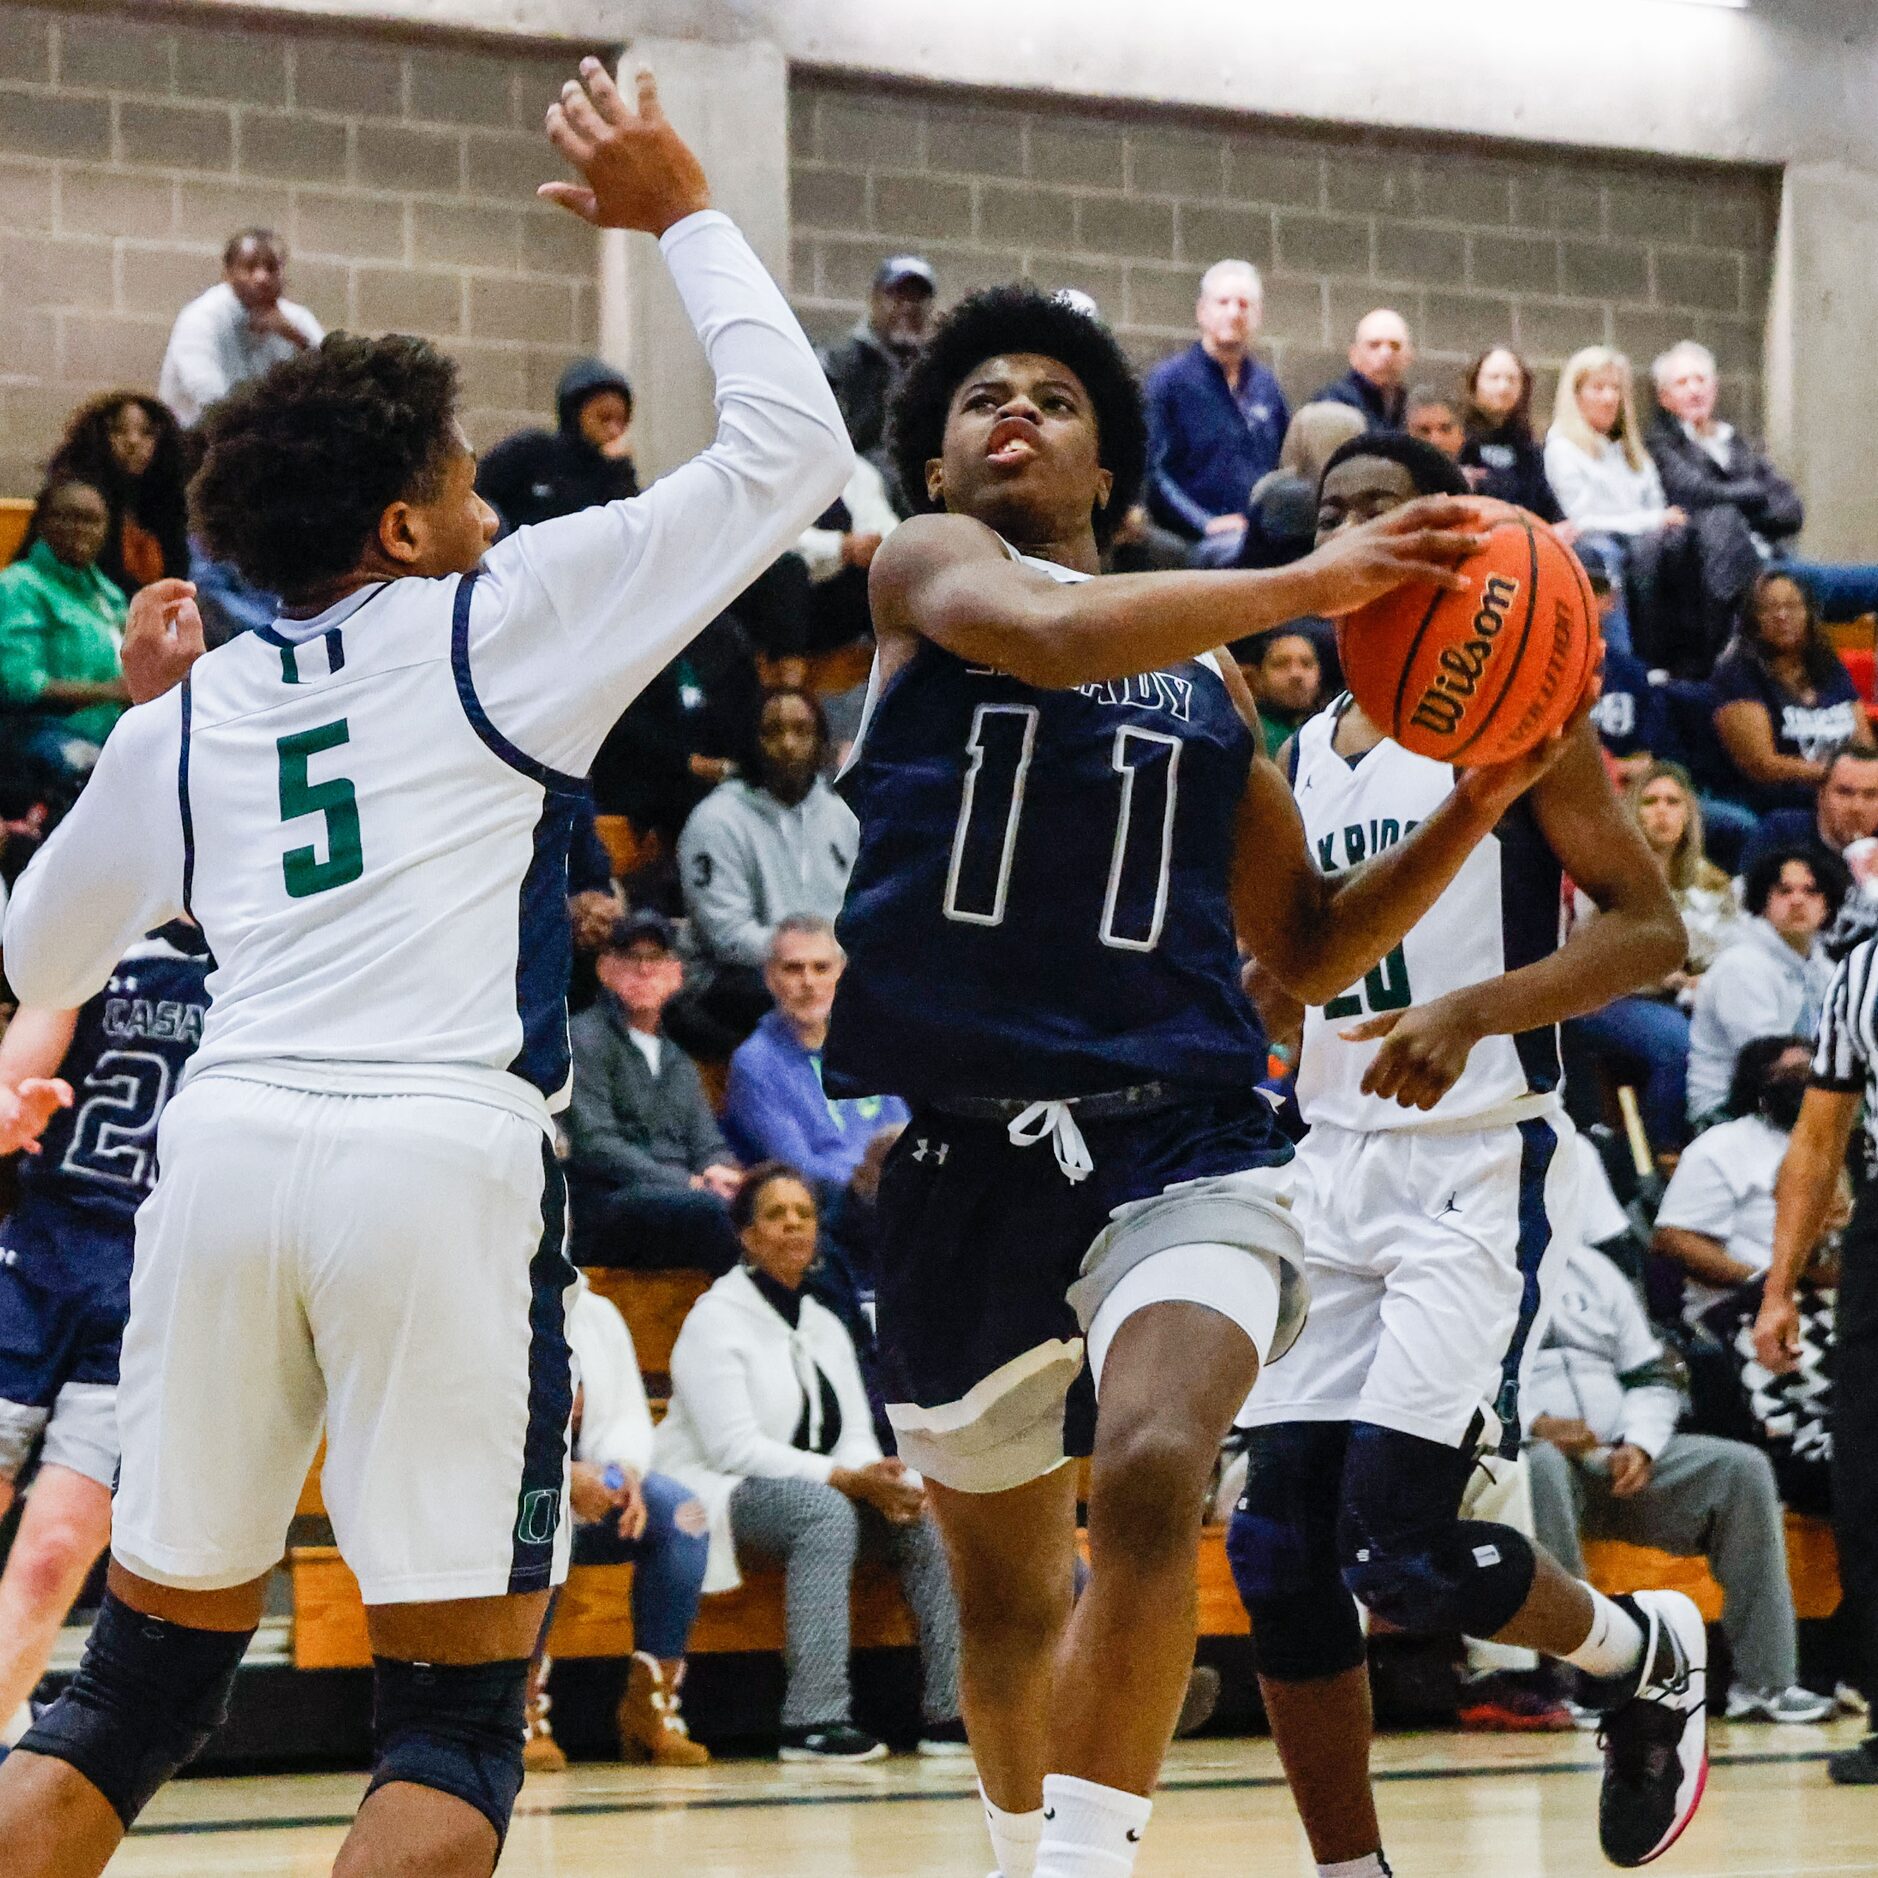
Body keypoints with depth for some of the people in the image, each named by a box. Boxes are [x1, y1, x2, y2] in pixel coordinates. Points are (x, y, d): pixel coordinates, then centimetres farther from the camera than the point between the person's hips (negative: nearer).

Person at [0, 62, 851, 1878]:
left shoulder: (186, 717, 20)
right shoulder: (495, 620, 8)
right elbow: (789, 445, 10)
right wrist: (678, 216, 20)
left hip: (228, 1146, 5)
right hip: (443, 1160, -4)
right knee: (457, 1711, 2)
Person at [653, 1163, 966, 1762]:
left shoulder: (825, 1326, 17)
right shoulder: (716, 1319, -6)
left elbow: (856, 1438, 10)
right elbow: (734, 1448, -17)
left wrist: (883, 1480, -15)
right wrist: (848, 1478, -23)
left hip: (823, 1494, 7)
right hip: (716, 1497, -7)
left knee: (927, 1516, -15)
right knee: (824, 1508, -36)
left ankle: (949, 1712, -16)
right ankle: (814, 1720, -42)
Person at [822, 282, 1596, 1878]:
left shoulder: (1206, 667, 17)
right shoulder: (927, 567, 6)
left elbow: (1312, 949, 22)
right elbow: (1051, 635, -19)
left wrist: (1476, 805, 8)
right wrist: (1306, 584, -21)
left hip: (1179, 1139, 1)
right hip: (959, 1154, -1)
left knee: (1152, 1477, -28)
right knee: (1009, 1596, 13)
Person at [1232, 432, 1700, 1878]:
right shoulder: (1306, 754, 16)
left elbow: (1652, 929, -11)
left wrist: (1471, 1014, -24)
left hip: (1478, 1165, -7)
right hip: (1335, 1163, 7)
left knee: (1404, 1553, -15)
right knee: (1281, 1553, -1)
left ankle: (1651, 1655, 14)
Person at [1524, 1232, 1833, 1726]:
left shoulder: (1591, 1268, 22)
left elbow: (1652, 1376, 20)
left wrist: (1639, 1445, -1)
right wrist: (1534, 1425, -22)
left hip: (1617, 1462, 6)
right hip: (1519, 1460, -6)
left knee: (1742, 1467, -11)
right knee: (1541, 1465, -41)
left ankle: (1764, 1681, -15)